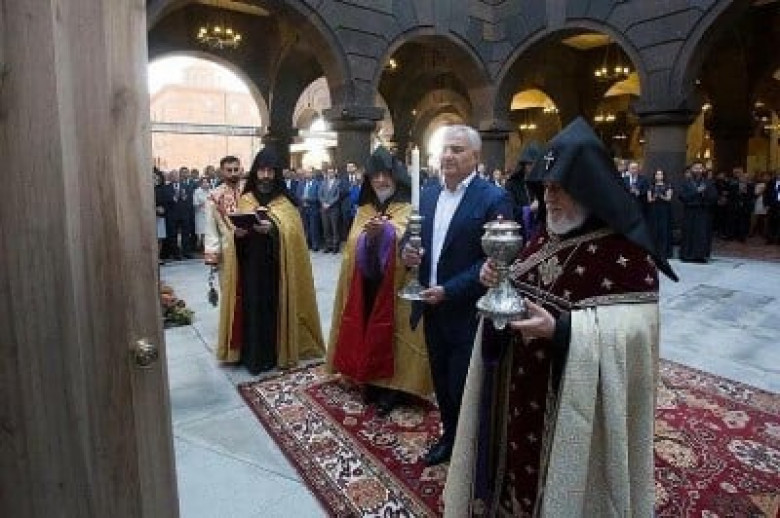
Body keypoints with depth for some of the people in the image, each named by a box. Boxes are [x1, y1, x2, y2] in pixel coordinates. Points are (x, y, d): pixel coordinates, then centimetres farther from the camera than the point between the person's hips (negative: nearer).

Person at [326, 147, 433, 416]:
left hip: (395, 288, -4)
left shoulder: (409, 210, -3)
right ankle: (370, 381, 26)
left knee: (391, 335, 2)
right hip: (365, 288, 5)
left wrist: (386, 231, -28)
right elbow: (351, 249, 5)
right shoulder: (363, 211, 12)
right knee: (365, 333, 10)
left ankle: (392, 388, 17)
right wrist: (369, 237, -15)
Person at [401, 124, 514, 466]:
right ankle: (449, 437, 42)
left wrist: (449, 291, -21)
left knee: (464, 388, 7)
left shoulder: (494, 199, -13)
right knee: (442, 383, 20)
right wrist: (407, 252, -9)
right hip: (432, 307, 6)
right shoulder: (428, 194, 7)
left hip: (467, 312, -6)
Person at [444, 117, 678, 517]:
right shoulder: (546, 237, 5)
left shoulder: (627, 250, -17)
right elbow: (522, 288, 11)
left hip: (576, 401, -6)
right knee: (518, 469, 22)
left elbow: (630, 330, -21)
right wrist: (498, 281, -10)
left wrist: (560, 329, -31)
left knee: (559, 486, 14)